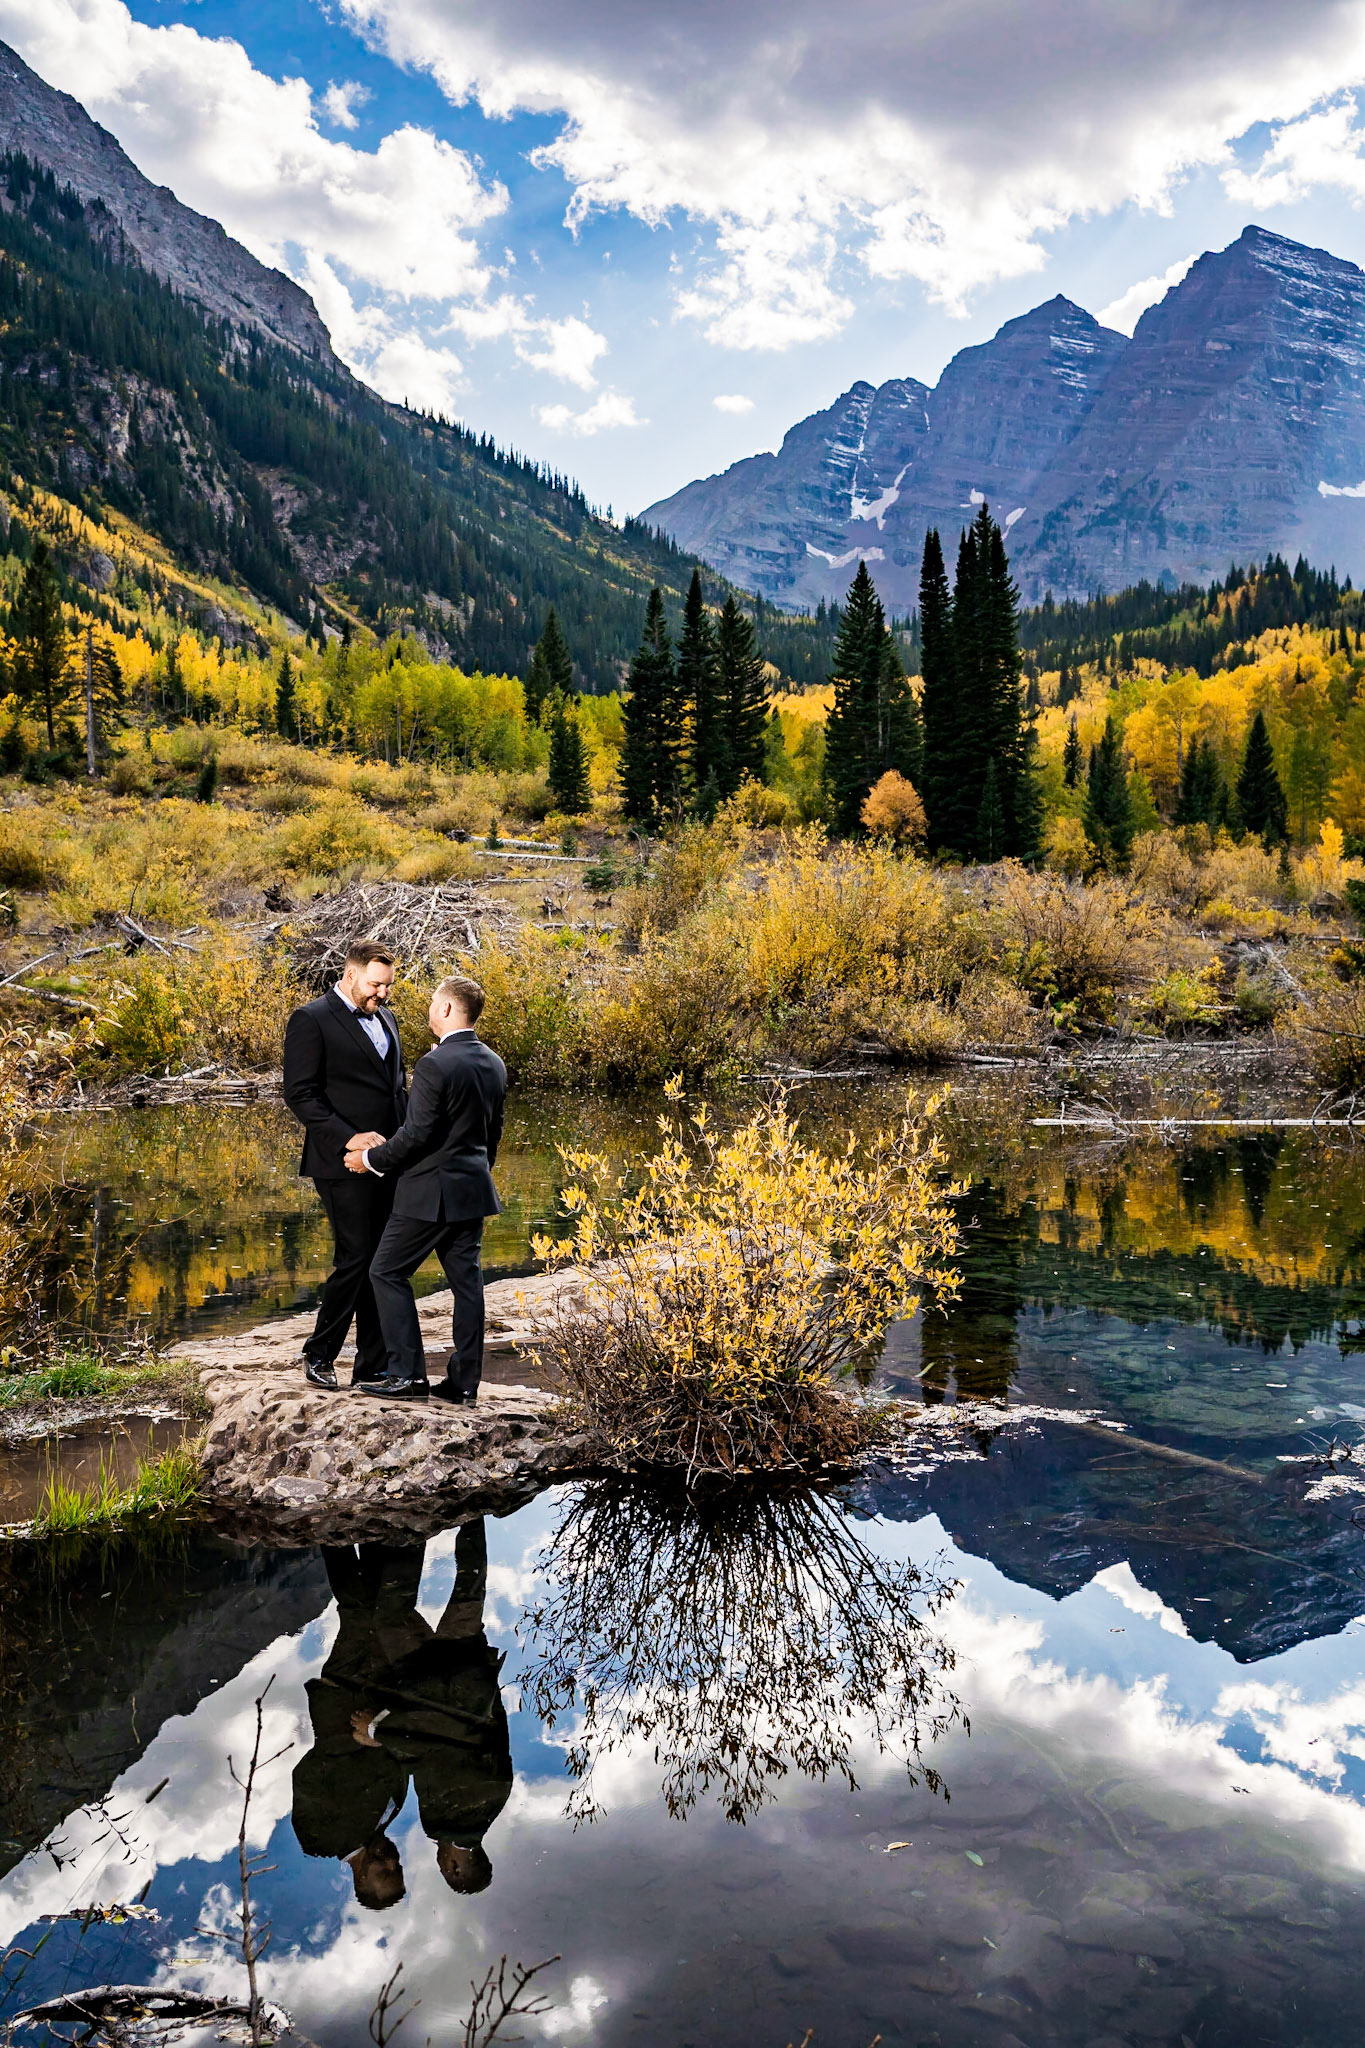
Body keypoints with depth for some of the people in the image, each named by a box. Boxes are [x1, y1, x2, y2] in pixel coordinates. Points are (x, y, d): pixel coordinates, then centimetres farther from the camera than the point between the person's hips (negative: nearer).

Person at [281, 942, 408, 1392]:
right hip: (343, 1164, -7)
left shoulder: (385, 1019, 17)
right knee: (354, 1258, -7)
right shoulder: (311, 1020, -7)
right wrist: (349, 1139, -20)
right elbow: (300, 1095, -12)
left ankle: (373, 1367, 15)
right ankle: (319, 1355, 12)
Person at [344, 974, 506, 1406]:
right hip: (474, 1189, 8)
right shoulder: (494, 1064, 7)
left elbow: (416, 1134, -20)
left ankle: (408, 1374, 1)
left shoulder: (435, 1064, -19)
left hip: (431, 1191, -8)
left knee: (387, 1272, 4)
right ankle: (464, 1380, 13)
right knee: (466, 1281, 10)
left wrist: (371, 1158, -6)